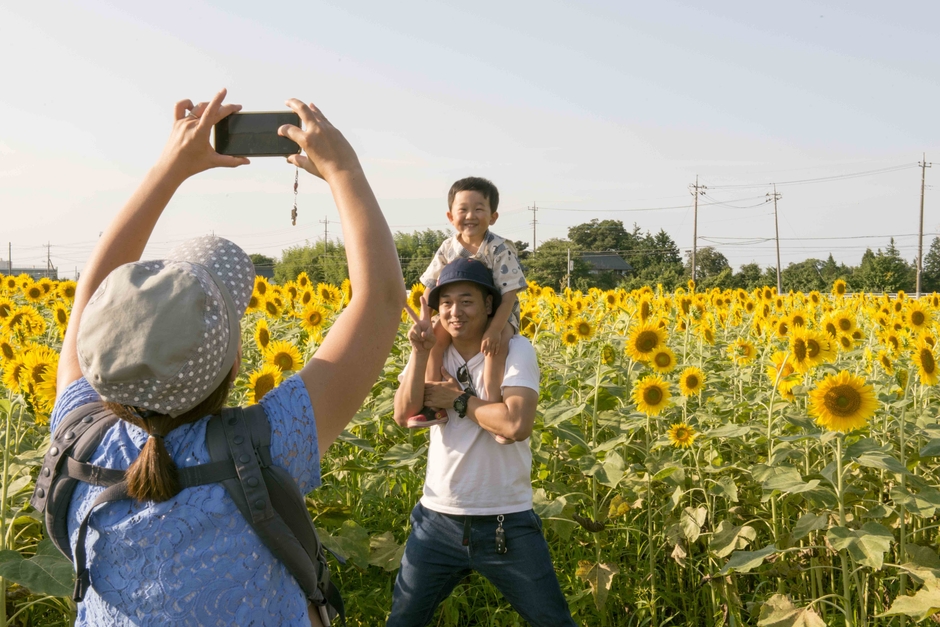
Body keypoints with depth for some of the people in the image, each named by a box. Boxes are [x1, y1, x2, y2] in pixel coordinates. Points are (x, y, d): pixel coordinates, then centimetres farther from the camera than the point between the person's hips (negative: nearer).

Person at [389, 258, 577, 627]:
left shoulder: (516, 351, -9)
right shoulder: (432, 352, 2)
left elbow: (517, 425, -24)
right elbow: (403, 416, -12)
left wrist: (457, 399, -15)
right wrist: (420, 352, -21)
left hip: (507, 522, -3)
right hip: (439, 520, 3)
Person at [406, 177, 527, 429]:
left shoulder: (500, 250, -19)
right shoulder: (448, 249, -5)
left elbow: (509, 294, -22)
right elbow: (431, 290, 2)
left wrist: (495, 330, -32)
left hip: (498, 314, -4)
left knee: (495, 344, -35)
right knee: (433, 337, -19)